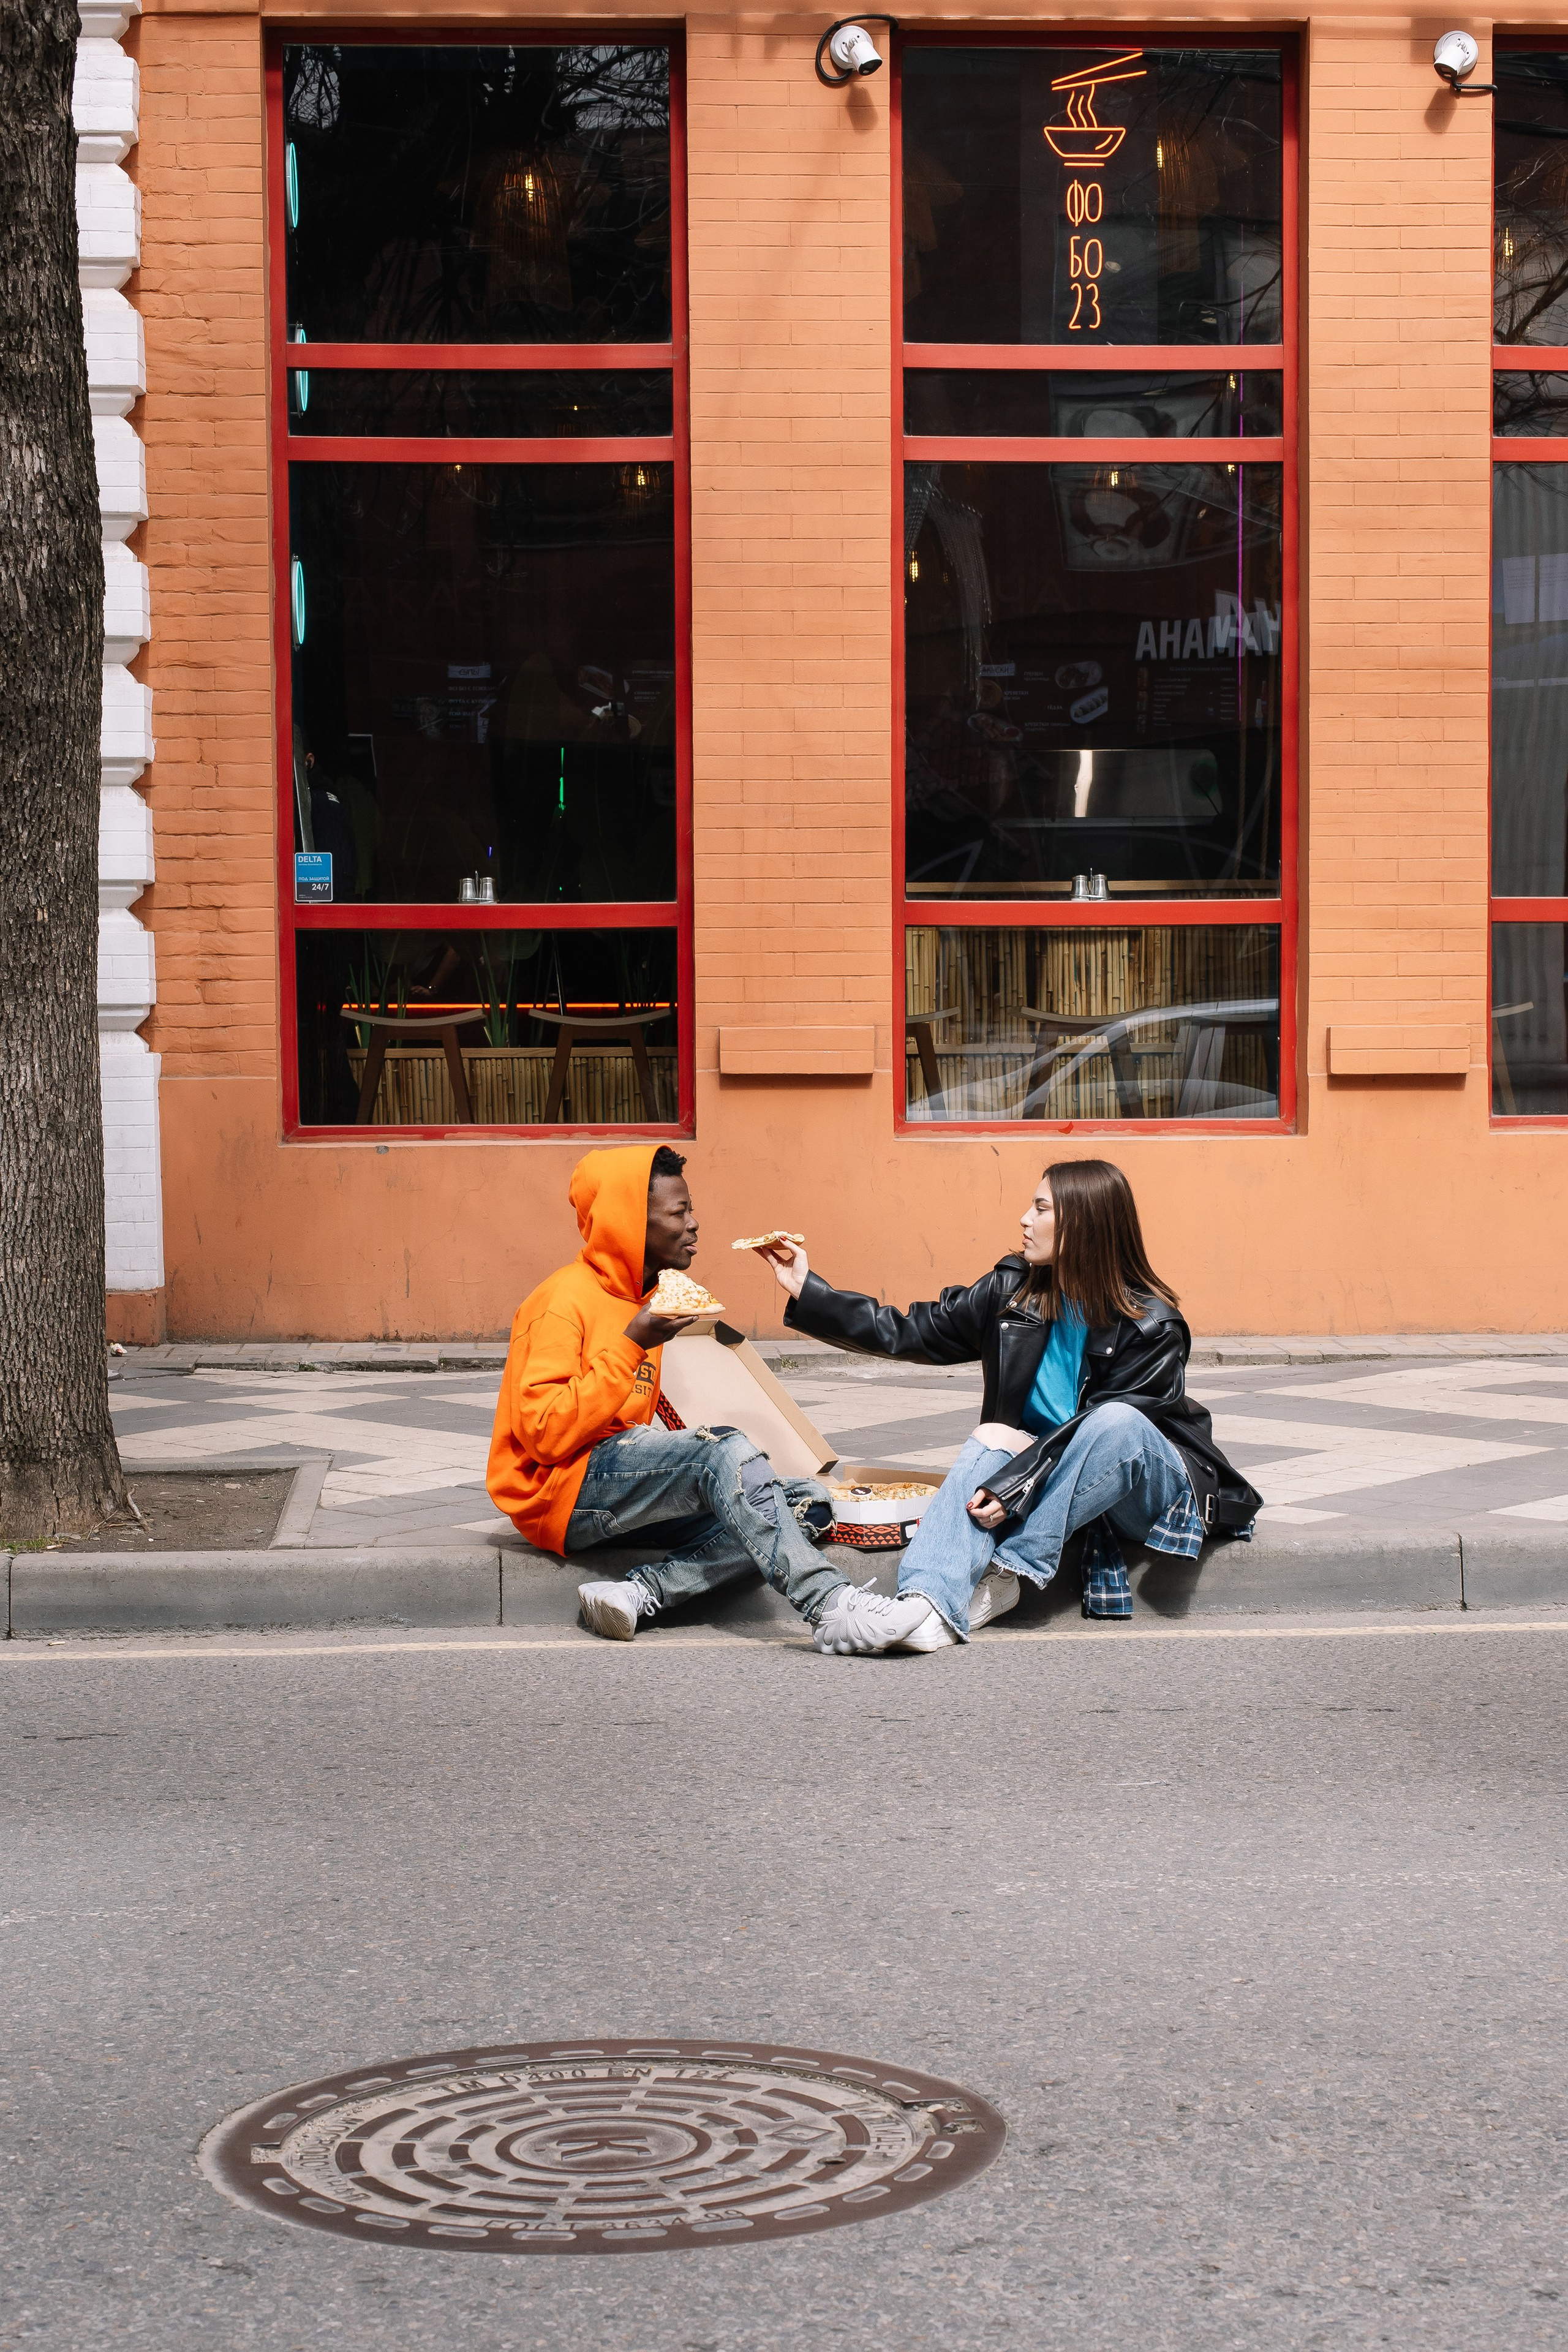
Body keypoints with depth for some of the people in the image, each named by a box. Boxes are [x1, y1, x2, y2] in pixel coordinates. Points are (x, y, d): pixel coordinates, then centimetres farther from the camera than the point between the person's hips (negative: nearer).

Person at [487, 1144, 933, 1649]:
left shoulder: (643, 1298, 17)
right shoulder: (567, 1299, -9)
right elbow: (544, 1433, -18)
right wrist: (631, 1346, -19)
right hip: (563, 1494, -9)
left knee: (808, 1503, -6)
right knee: (724, 1450, -30)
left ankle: (641, 1593, -21)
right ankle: (836, 1608, -38)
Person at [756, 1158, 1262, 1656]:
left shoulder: (1150, 1327, -16)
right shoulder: (1013, 1291, -2)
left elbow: (1108, 1424, -22)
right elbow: (908, 1334, 2)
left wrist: (1016, 1490, -30)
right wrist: (806, 1290, -3)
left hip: (1149, 1485, -4)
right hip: (1048, 1470, 4)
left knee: (1117, 1421, -35)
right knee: (993, 1440, -27)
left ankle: (1006, 1576, -33)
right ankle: (929, 1606, -48)